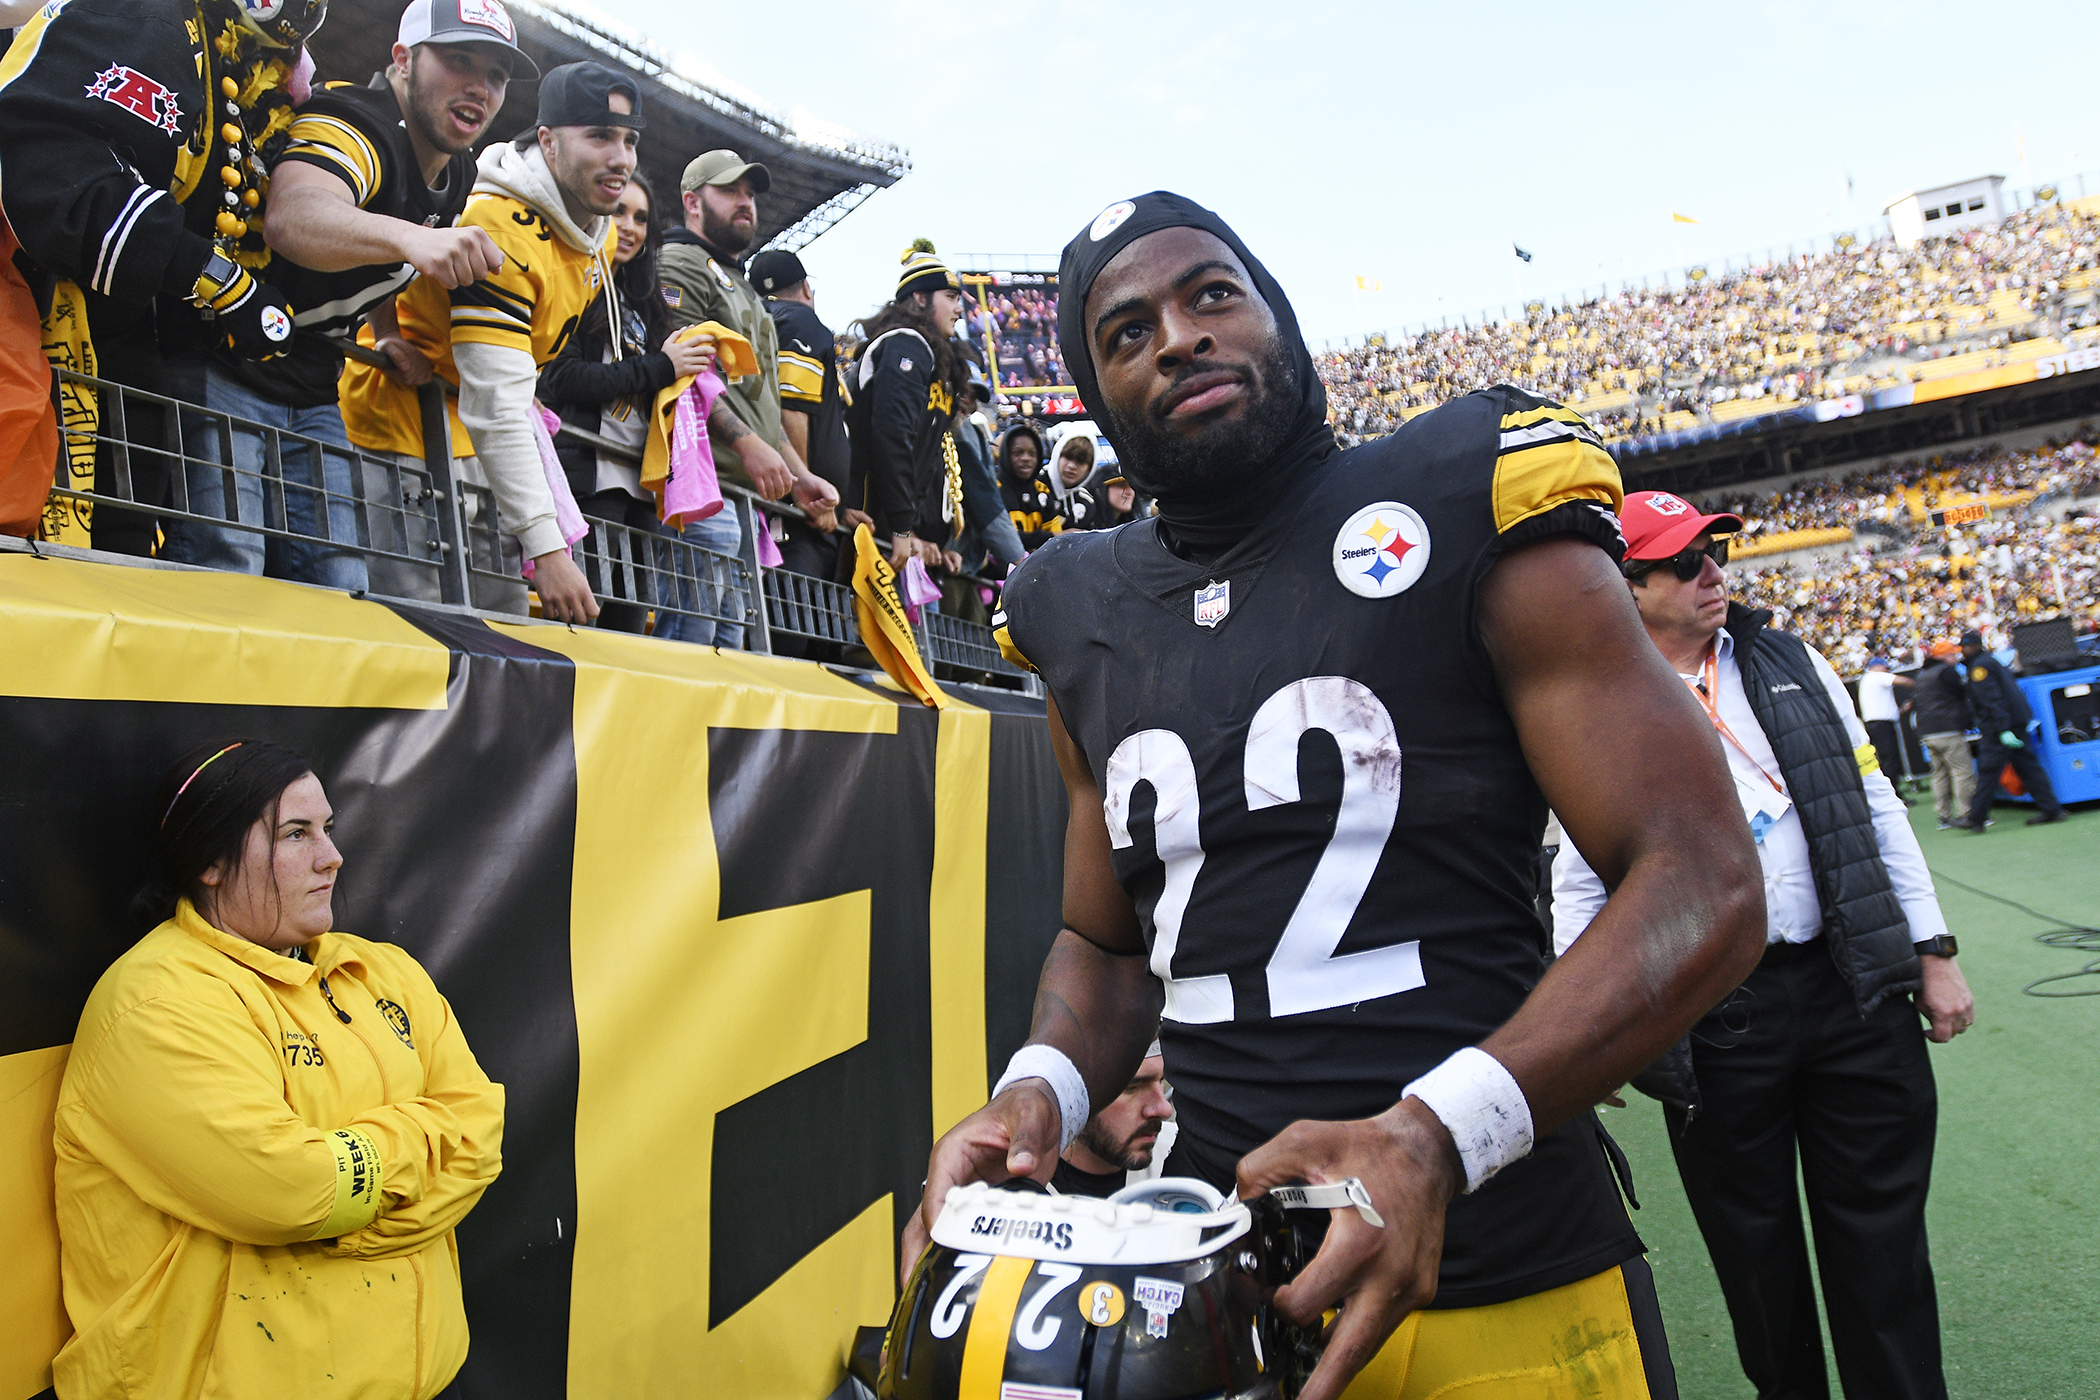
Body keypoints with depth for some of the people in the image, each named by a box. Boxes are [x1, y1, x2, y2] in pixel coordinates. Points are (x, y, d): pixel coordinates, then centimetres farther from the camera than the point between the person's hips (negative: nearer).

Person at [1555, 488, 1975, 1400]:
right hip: (1713, 1012, -2)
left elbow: (1875, 807, 11)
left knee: (1880, 1231, 10)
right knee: (1752, 1243, 11)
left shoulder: (1792, 663, 8)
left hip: (1859, 991, 3)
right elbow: (1581, 886, 2)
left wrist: (1933, 950, 7)